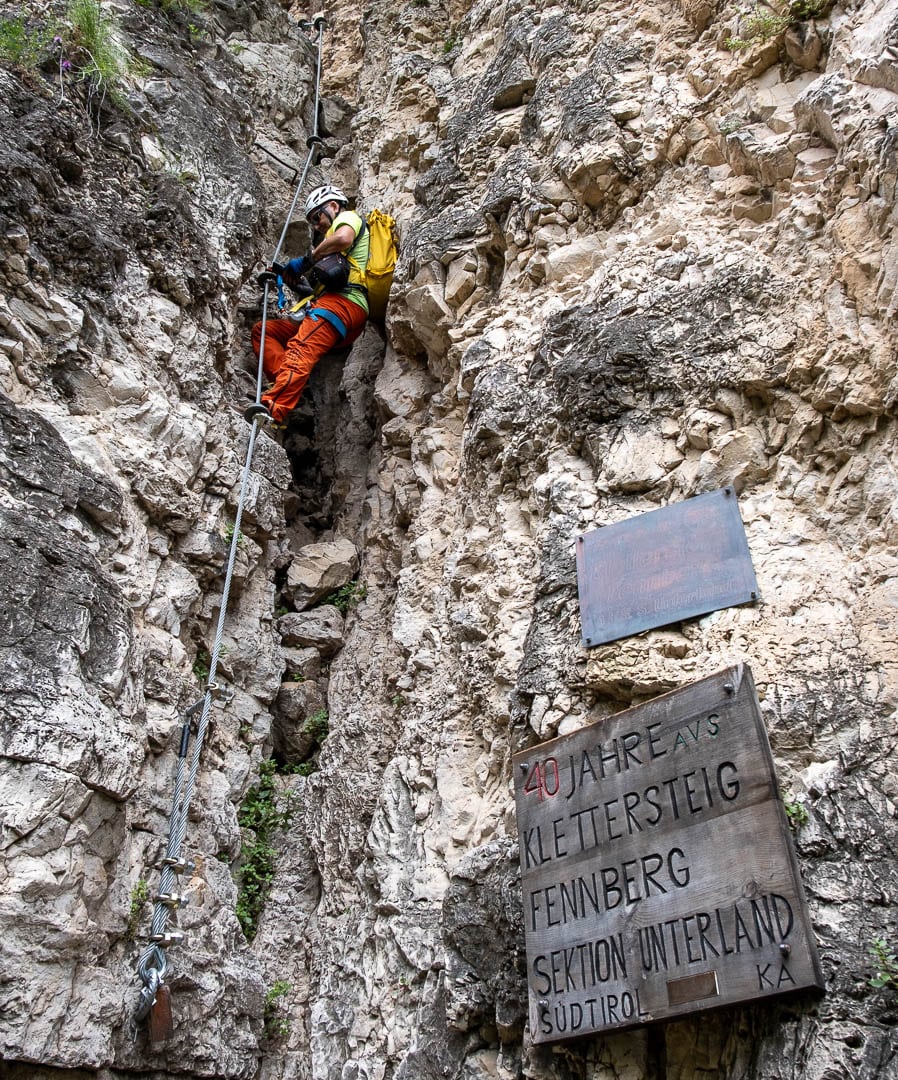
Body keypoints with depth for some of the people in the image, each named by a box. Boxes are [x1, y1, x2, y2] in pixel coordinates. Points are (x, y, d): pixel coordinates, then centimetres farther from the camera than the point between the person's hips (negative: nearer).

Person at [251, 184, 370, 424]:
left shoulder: (349, 218, 15)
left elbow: (343, 239, -13)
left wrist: (306, 261, -3)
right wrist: (289, 278, 21)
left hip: (343, 301, -10)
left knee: (301, 348, -31)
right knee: (262, 330, 6)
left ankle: (274, 410, -52)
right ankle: (288, 388, -19)